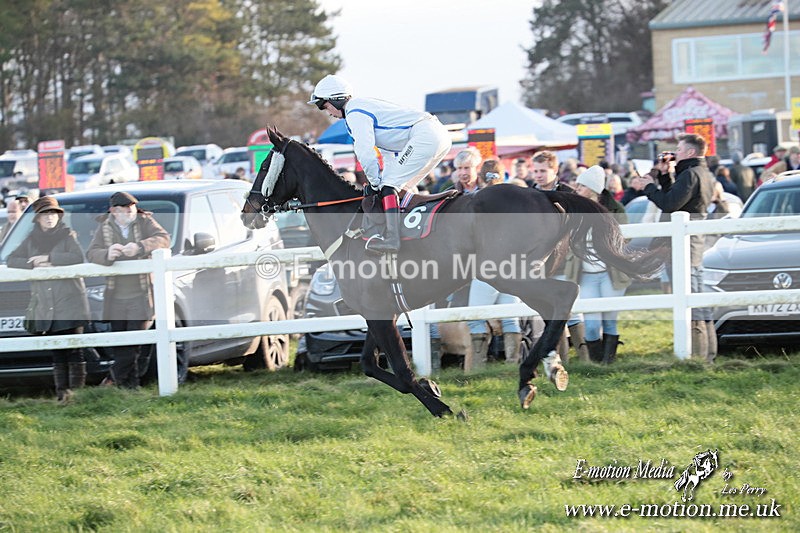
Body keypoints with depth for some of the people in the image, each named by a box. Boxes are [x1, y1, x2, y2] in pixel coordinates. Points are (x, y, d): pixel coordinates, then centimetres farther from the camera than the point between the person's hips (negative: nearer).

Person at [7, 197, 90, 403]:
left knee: (73, 351, -8)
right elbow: (11, 260, 9)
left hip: (69, 303, -4)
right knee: (57, 353, 3)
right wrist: (33, 264, -7)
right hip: (44, 306, 4)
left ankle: (77, 390, -8)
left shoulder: (67, 235, 4)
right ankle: (62, 392, 3)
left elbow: (78, 257, -13)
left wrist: (48, 258, -13)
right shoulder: (31, 240, 15)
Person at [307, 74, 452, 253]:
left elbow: (365, 153, -14)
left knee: (389, 184, -14)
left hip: (425, 136, -10)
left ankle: (392, 236, -27)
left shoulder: (354, 113, -6)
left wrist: (376, 183, -4)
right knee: (399, 187, 19)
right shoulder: (364, 105, 26)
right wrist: (383, 180, 24)